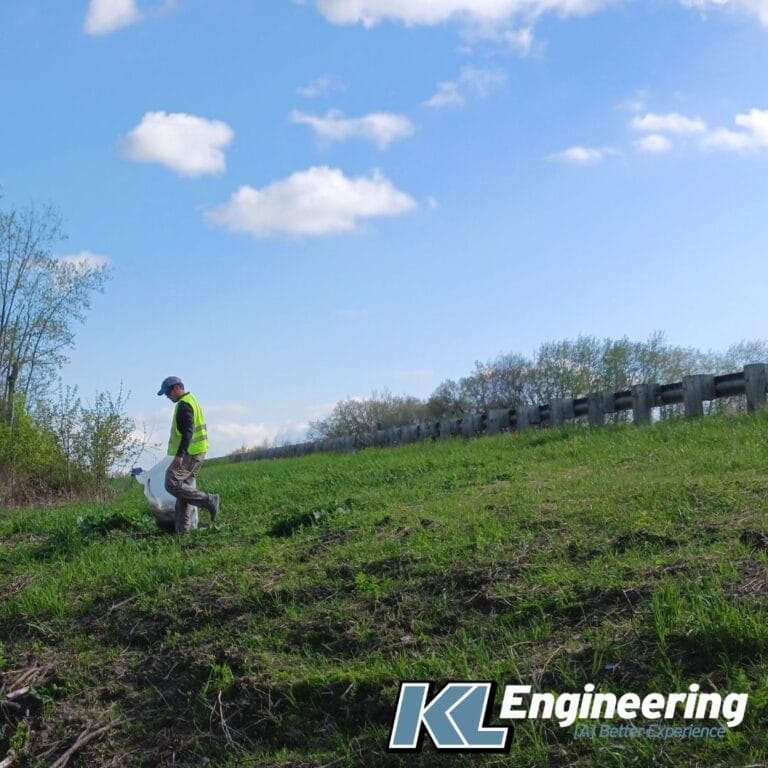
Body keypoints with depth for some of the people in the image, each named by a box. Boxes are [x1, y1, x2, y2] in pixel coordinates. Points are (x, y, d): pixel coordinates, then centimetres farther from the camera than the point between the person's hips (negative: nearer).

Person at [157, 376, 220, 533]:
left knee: (172, 484, -14)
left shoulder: (184, 404, -12)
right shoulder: (192, 401, 21)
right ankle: (182, 529, 9)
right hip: (197, 454, 10)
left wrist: (180, 454, -29)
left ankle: (209, 500, -14)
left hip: (188, 453, -10)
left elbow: (187, 431, -23)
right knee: (184, 488, 10)